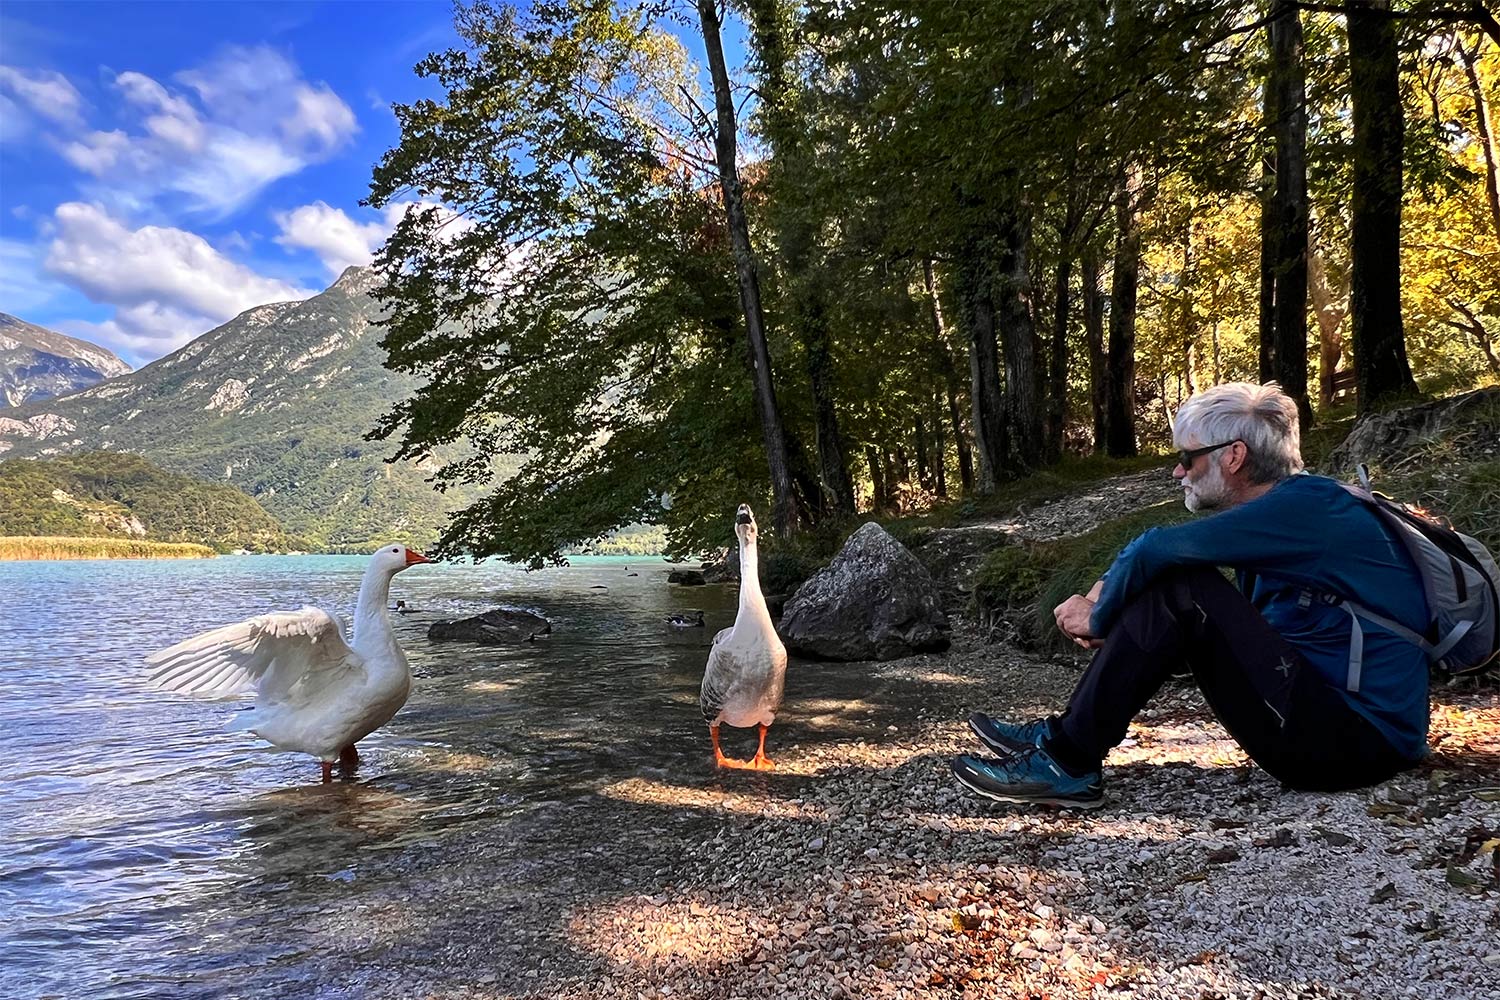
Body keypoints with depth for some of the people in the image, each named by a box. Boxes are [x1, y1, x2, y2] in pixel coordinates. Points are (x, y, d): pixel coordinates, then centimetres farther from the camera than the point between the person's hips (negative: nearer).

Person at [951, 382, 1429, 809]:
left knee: (1181, 589, -21)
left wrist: (1099, 618, -7)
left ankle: (1067, 761, -15)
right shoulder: (1290, 512, 13)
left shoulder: (1305, 505, -17)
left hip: (1359, 741, -10)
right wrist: (1100, 606, -5)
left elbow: (1154, 552, -22)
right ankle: (1064, 733, 5)